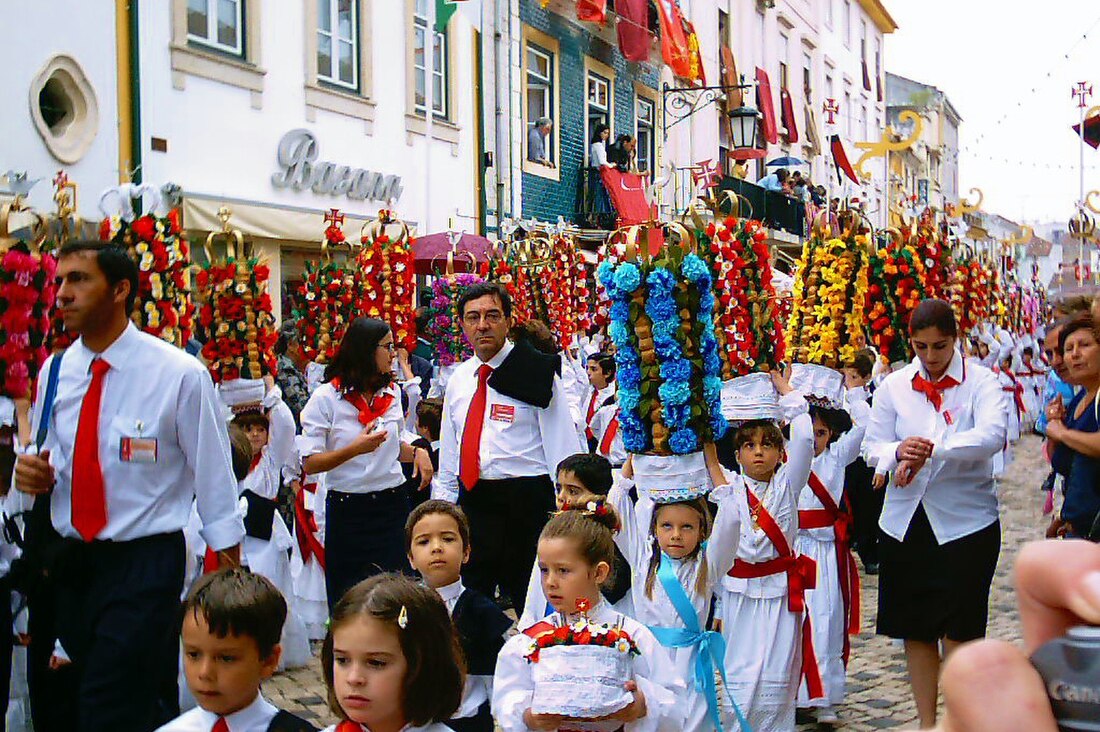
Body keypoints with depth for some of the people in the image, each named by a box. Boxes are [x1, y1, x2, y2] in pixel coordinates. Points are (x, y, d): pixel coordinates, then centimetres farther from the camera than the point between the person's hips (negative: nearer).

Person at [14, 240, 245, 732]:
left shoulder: (180, 374, -13)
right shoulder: (55, 372, 4)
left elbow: (212, 475, -7)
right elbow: (51, 461, 16)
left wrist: (230, 573, -3)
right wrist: (34, 475, -7)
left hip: (145, 564, -6)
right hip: (70, 560, 6)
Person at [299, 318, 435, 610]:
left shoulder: (391, 393, 10)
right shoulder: (326, 397, -7)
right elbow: (309, 464, -10)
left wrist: (417, 452, 4)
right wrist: (354, 449, -23)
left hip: (392, 506, 4)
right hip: (347, 509, -4)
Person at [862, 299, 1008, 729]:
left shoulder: (980, 382, -4)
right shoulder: (894, 386, 5)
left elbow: (993, 434, -22)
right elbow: (872, 446, 1)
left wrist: (932, 448, -33)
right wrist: (899, 452, -22)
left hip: (966, 521, -3)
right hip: (905, 521, 3)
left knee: (959, 629, 1)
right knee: (915, 628, 10)